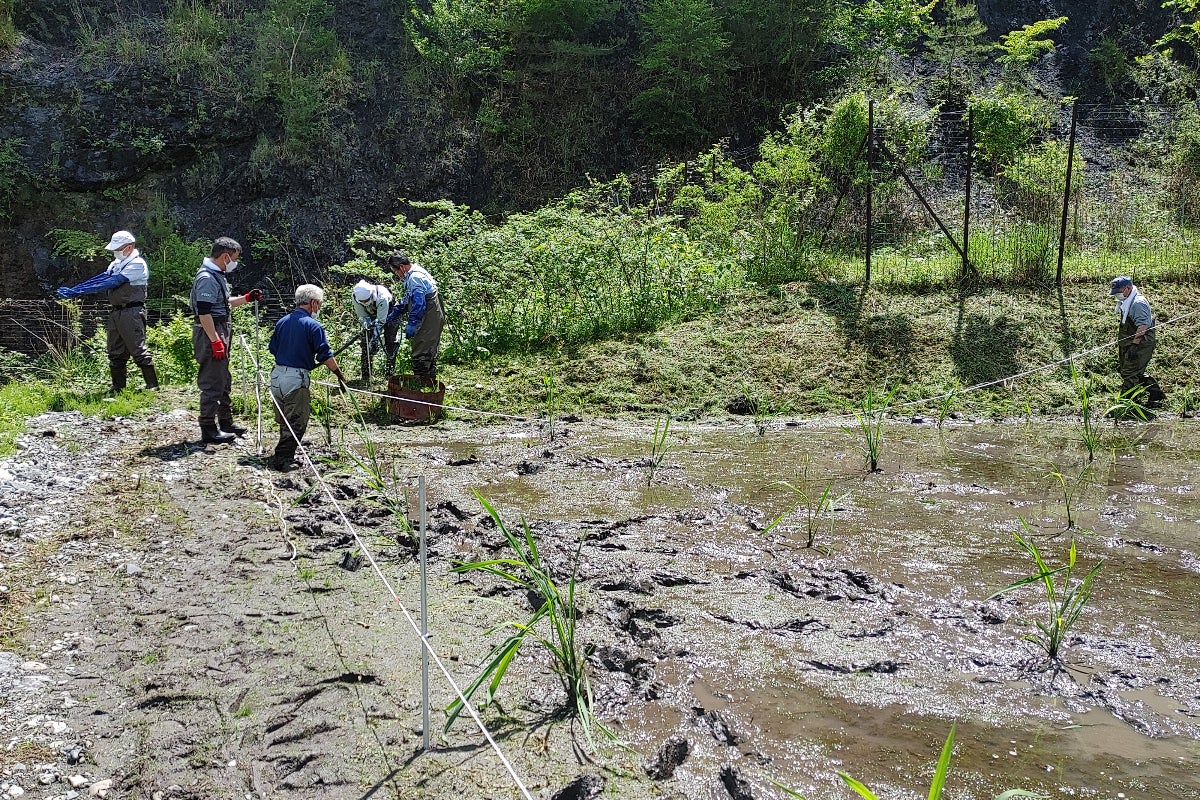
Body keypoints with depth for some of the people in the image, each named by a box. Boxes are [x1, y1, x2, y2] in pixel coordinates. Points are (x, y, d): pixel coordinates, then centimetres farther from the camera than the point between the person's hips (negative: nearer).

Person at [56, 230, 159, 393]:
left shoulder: (137, 264, -12)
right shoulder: (116, 264, 17)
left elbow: (112, 282, -19)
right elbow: (101, 278, 8)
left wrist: (78, 291, -21)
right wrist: (73, 290, -5)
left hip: (132, 312, -9)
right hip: (115, 313, 9)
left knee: (139, 351, -8)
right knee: (115, 353, 11)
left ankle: (153, 386, -2)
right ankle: (118, 387, 19)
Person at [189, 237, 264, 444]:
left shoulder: (218, 275, 14)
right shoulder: (206, 278, -18)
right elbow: (204, 312, -24)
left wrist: (246, 298, 17)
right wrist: (215, 341, -25)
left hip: (220, 332, 11)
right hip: (210, 334, -11)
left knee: (224, 381, 19)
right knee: (212, 383, -6)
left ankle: (225, 422, 31)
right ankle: (208, 430, -1)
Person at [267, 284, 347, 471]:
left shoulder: (282, 322, 10)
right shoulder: (313, 326, -9)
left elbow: (272, 349, 17)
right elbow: (325, 356, -11)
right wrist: (340, 375, -2)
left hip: (277, 374, 7)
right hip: (296, 377, -7)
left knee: (284, 420, 17)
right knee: (296, 422, -3)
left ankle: (286, 455, 25)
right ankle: (282, 459, -8)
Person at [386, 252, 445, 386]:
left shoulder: (415, 278, -19)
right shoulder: (413, 274, 16)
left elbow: (418, 304, -26)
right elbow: (408, 300, 26)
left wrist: (411, 324, -25)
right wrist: (396, 313, 24)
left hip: (429, 321, -11)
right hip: (434, 319, 11)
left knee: (420, 354, -7)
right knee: (430, 353, 17)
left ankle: (421, 383, -5)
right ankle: (431, 383, 26)